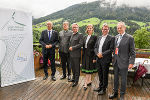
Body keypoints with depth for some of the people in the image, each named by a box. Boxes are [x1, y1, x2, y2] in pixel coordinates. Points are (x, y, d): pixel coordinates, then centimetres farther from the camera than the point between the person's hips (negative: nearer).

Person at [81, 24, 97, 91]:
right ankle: (89, 81, 28)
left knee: (88, 70, -1)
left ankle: (85, 84, 6)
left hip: (90, 55, -6)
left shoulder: (94, 37, -8)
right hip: (85, 55, 6)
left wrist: (94, 57, -16)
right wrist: (83, 55, 11)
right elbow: (83, 47, 13)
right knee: (87, 69, 14)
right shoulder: (85, 37, 12)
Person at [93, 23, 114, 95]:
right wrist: (97, 53, -7)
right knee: (100, 74, 18)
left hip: (105, 59, -6)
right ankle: (100, 86, 35)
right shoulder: (99, 38, 14)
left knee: (105, 75, 6)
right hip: (98, 59, 6)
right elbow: (95, 47, 12)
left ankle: (104, 89, 22)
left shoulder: (111, 38, -6)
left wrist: (102, 54, -18)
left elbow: (111, 49, -14)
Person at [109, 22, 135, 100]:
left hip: (124, 62, -5)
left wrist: (131, 62, -13)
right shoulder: (116, 37, 8)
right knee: (115, 78, 17)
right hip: (116, 62, 5)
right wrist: (113, 59, 10)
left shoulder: (129, 38, -9)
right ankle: (115, 92, 35)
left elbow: (132, 52, -9)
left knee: (123, 79, 9)